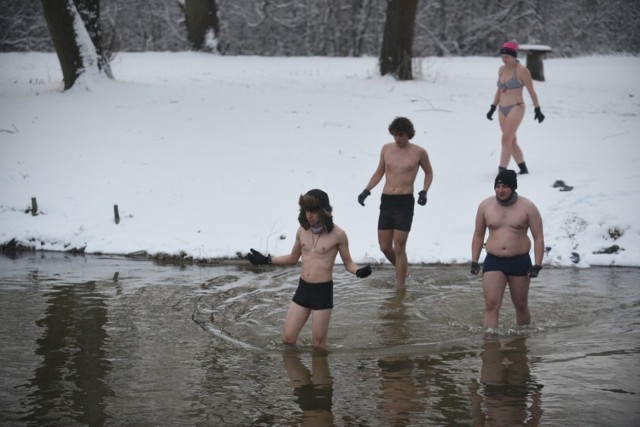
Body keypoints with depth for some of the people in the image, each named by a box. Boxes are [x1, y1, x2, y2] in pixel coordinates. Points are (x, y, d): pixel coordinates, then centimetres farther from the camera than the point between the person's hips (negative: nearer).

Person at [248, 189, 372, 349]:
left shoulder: (337, 234, -11)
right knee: (288, 339, 4)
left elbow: (348, 263, -1)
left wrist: (359, 271, -24)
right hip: (303, 288, 5)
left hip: (323, 290, -5)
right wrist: (266, 260, 12)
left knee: (318, 344, 3)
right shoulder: (302, 231, 4)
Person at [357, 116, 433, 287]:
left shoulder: (419, 152, -1)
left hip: (405, 202, -4)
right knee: (384, 247, 6)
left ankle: (400, 289, 1)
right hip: (386, 201, 4)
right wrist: (367, 190, 7)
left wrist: (424, 191, -3)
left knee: (399, 248, -6)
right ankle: (402, 269, 34)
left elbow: (429, 173, 13)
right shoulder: (386, 149, 8)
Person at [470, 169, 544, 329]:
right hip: (493, 262, 1)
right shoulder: (485, 205, 3)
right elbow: (478, 235, 14)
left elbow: (538, 237, -3)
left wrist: (537, 265, -11)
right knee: (491, 305, -13)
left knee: (521, 305, 12)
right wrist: (474, 261, 8)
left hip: (520, 262, -1)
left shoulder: (527, 207, -4)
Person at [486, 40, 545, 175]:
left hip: (516, 108, -7)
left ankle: (502, 171, -19)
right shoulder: (502, 69, 11)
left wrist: (537, 110, -2)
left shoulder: (522, 70, -9)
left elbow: (531, 91, -4)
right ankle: (523, 169, 22)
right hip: (502, 109, 7)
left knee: (506, 140, -15)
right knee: (512, 142, 11)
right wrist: (492, 108, 16)